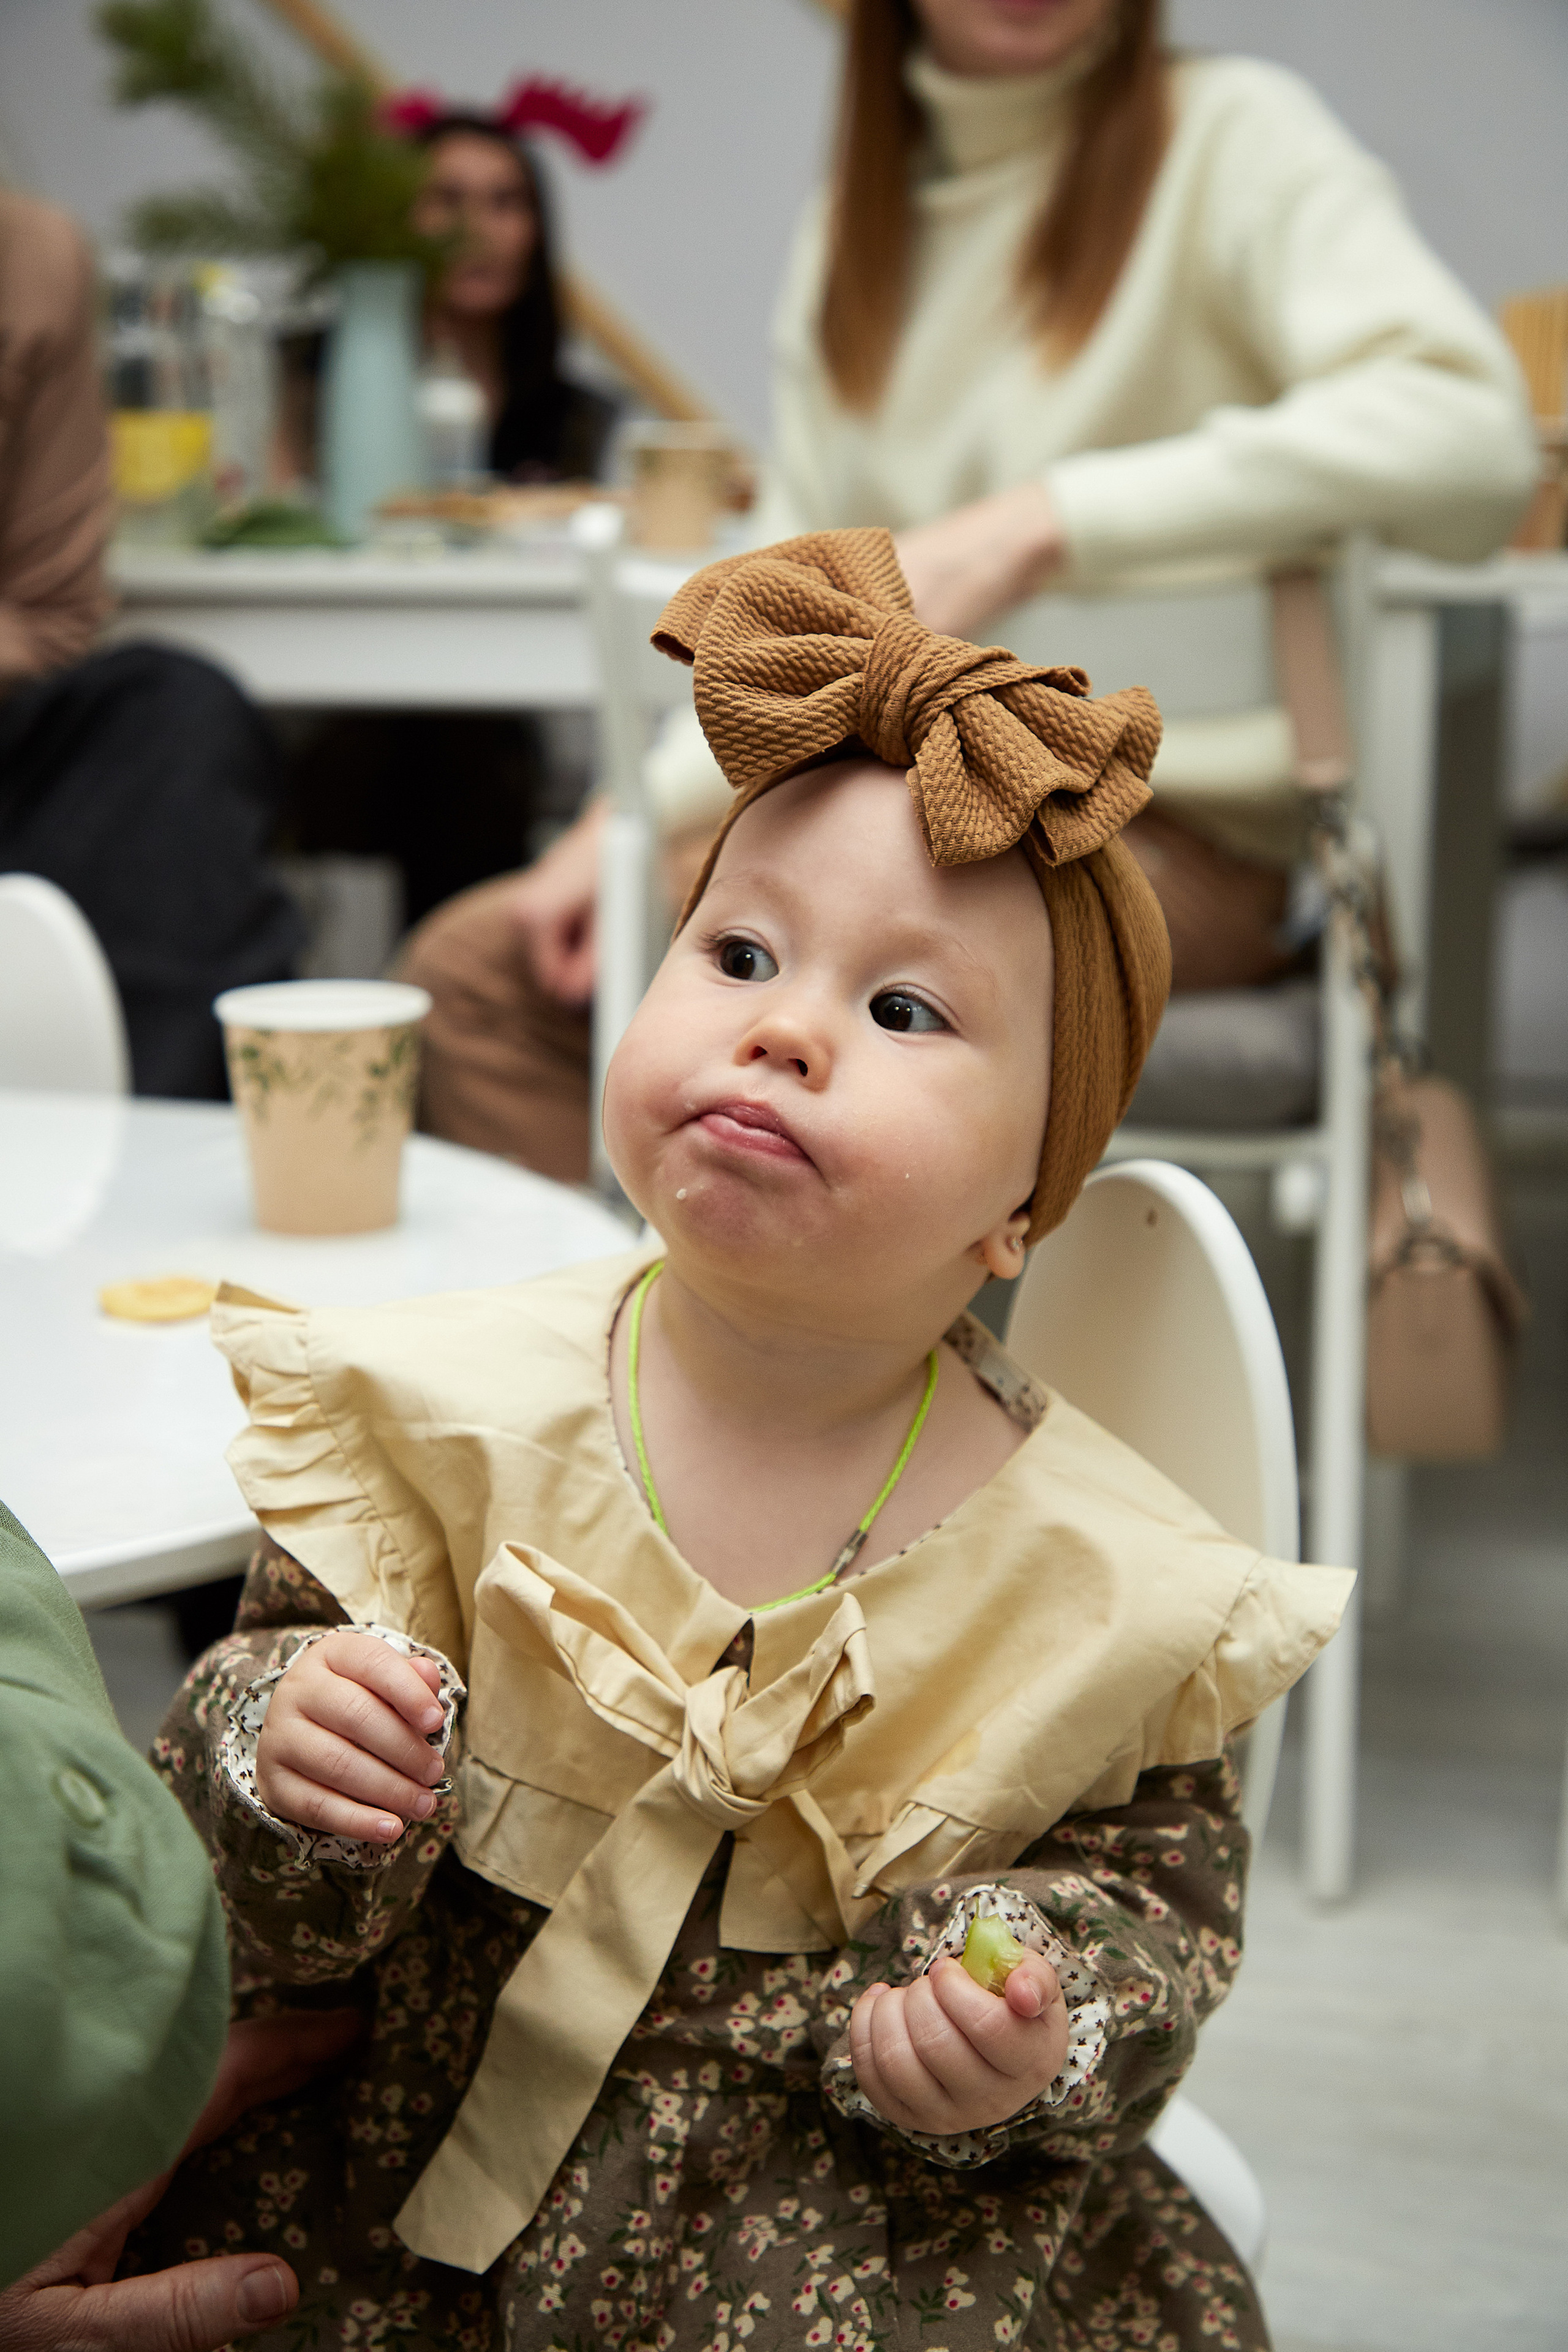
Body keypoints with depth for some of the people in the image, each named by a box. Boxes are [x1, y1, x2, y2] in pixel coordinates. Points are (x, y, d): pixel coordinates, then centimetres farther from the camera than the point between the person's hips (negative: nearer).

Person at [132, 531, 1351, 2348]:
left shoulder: (1092, 1579, -13)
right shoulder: (457, 1408, -9)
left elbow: (1162, 1874, 2)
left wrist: (1029, 2037, -18)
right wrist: (282, 1760, -23)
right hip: (413, 2175, 2)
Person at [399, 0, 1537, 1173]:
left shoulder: (1226, 134, -6)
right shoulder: (854, 218, 14)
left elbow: (1474, 437, -25)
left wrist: (1041, 519, -30)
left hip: (1174, 830, -7)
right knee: (480, 960, -3)